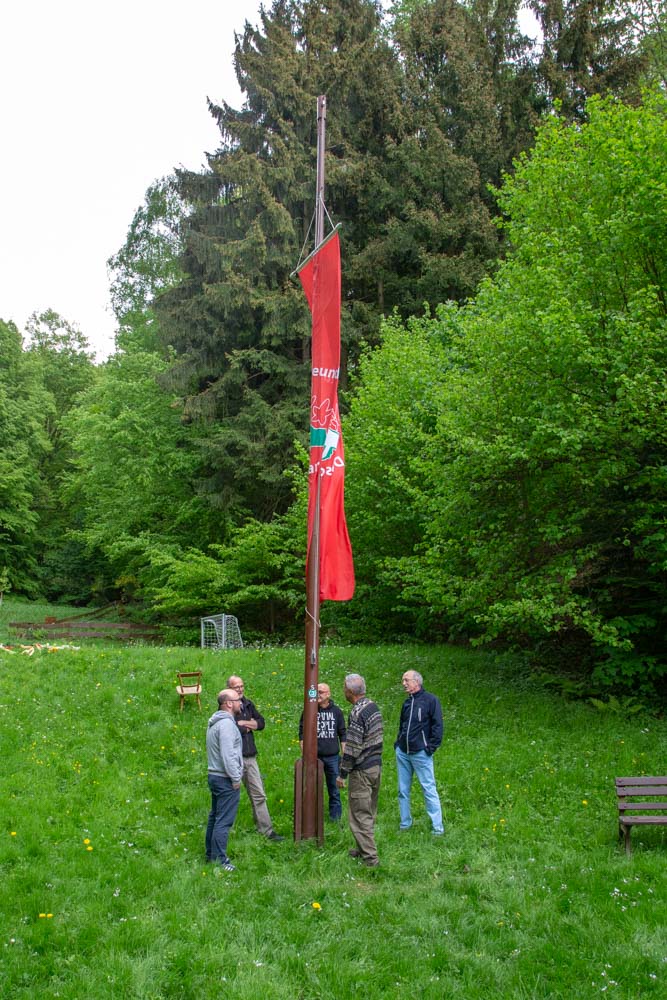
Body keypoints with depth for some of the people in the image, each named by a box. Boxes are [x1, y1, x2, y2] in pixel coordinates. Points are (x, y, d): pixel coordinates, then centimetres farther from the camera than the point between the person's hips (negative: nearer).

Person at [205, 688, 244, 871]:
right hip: (226, 779, -11)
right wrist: (236, 778, -18)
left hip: (215, 776, 11)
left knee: (215, 816, 18)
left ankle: (210, 854, 27)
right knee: (224, 821, -6)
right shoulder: (226, 724, -18)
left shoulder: (215, 723, 15)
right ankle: (219, 859, -4)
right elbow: (227, 754, -23)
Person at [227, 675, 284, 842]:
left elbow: (261, 723, 8)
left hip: (250, 757, 7)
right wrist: (249, 725, -8)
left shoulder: (248, 704, 11)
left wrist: (242, 723, -8)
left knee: (258, 795, 9)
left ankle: (266, 830, 14)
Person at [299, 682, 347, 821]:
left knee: (334, 788, 7)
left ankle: (335, 817, 16)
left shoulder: (337, 711, 5)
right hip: (314, 757, -1)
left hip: (332, 757, 1)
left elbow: (342, 734, 10)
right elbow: (302, 733, 4)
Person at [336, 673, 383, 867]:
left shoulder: (357, 713, -20)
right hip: (376, 765, 9)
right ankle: (364, 848, 28)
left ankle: (370, 856, -1)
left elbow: (352, 747, -20)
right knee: (369, 811, 17)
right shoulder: (373, 706, 7)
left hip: (362, 770, -9)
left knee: (359, 813, -2)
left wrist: (342, 774, -13)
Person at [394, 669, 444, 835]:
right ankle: (405, 823, 21)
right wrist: (398, 743, 13)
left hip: (420, 753, -7)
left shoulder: (430, 700, -6)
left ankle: (437, 827, 1)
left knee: (429, 789, -5)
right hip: (402, 753, 7)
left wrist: (432, 746, -12)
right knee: (403, 790, 10)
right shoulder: (407, 702, 14)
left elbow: (437, 725, -8)